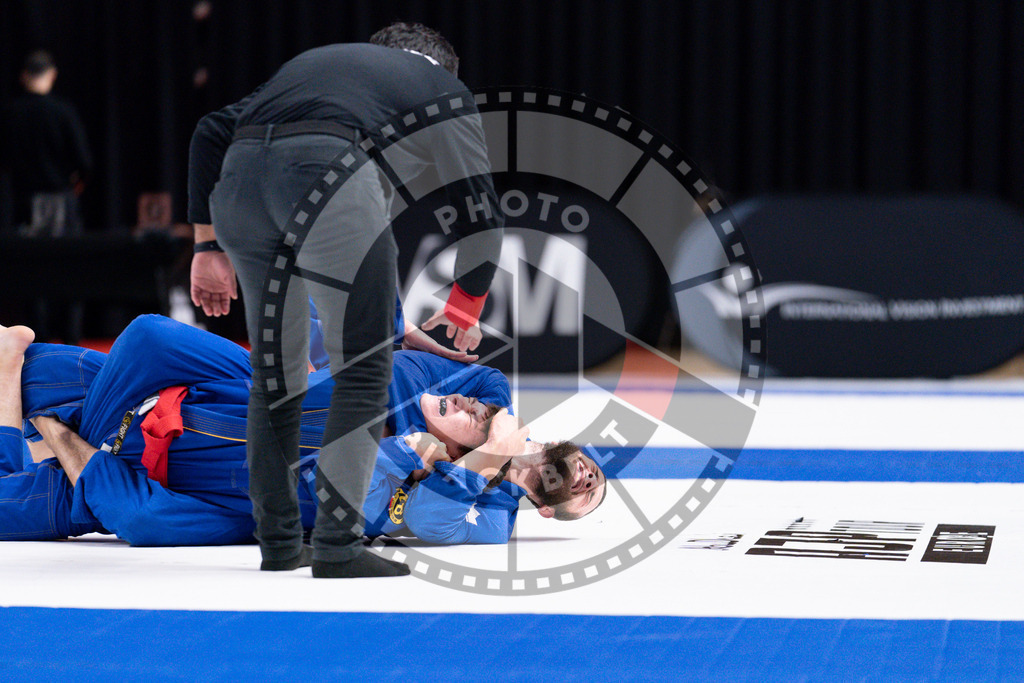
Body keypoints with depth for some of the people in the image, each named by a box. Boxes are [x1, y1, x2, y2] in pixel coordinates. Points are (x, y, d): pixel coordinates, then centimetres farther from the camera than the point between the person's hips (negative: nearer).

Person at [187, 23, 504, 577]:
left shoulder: (316, 62, 38)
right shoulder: (442, 86, 26)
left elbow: (212, 131, 27)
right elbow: (480, 211, 22)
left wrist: (208, 248, 26)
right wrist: (464, 307, 36)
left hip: (238, 178, 5)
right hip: (329, 172, -5)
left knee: (275, 365, 19)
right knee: (364, 367, 5)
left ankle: (278, 540, 24)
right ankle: (336, 546, 0)